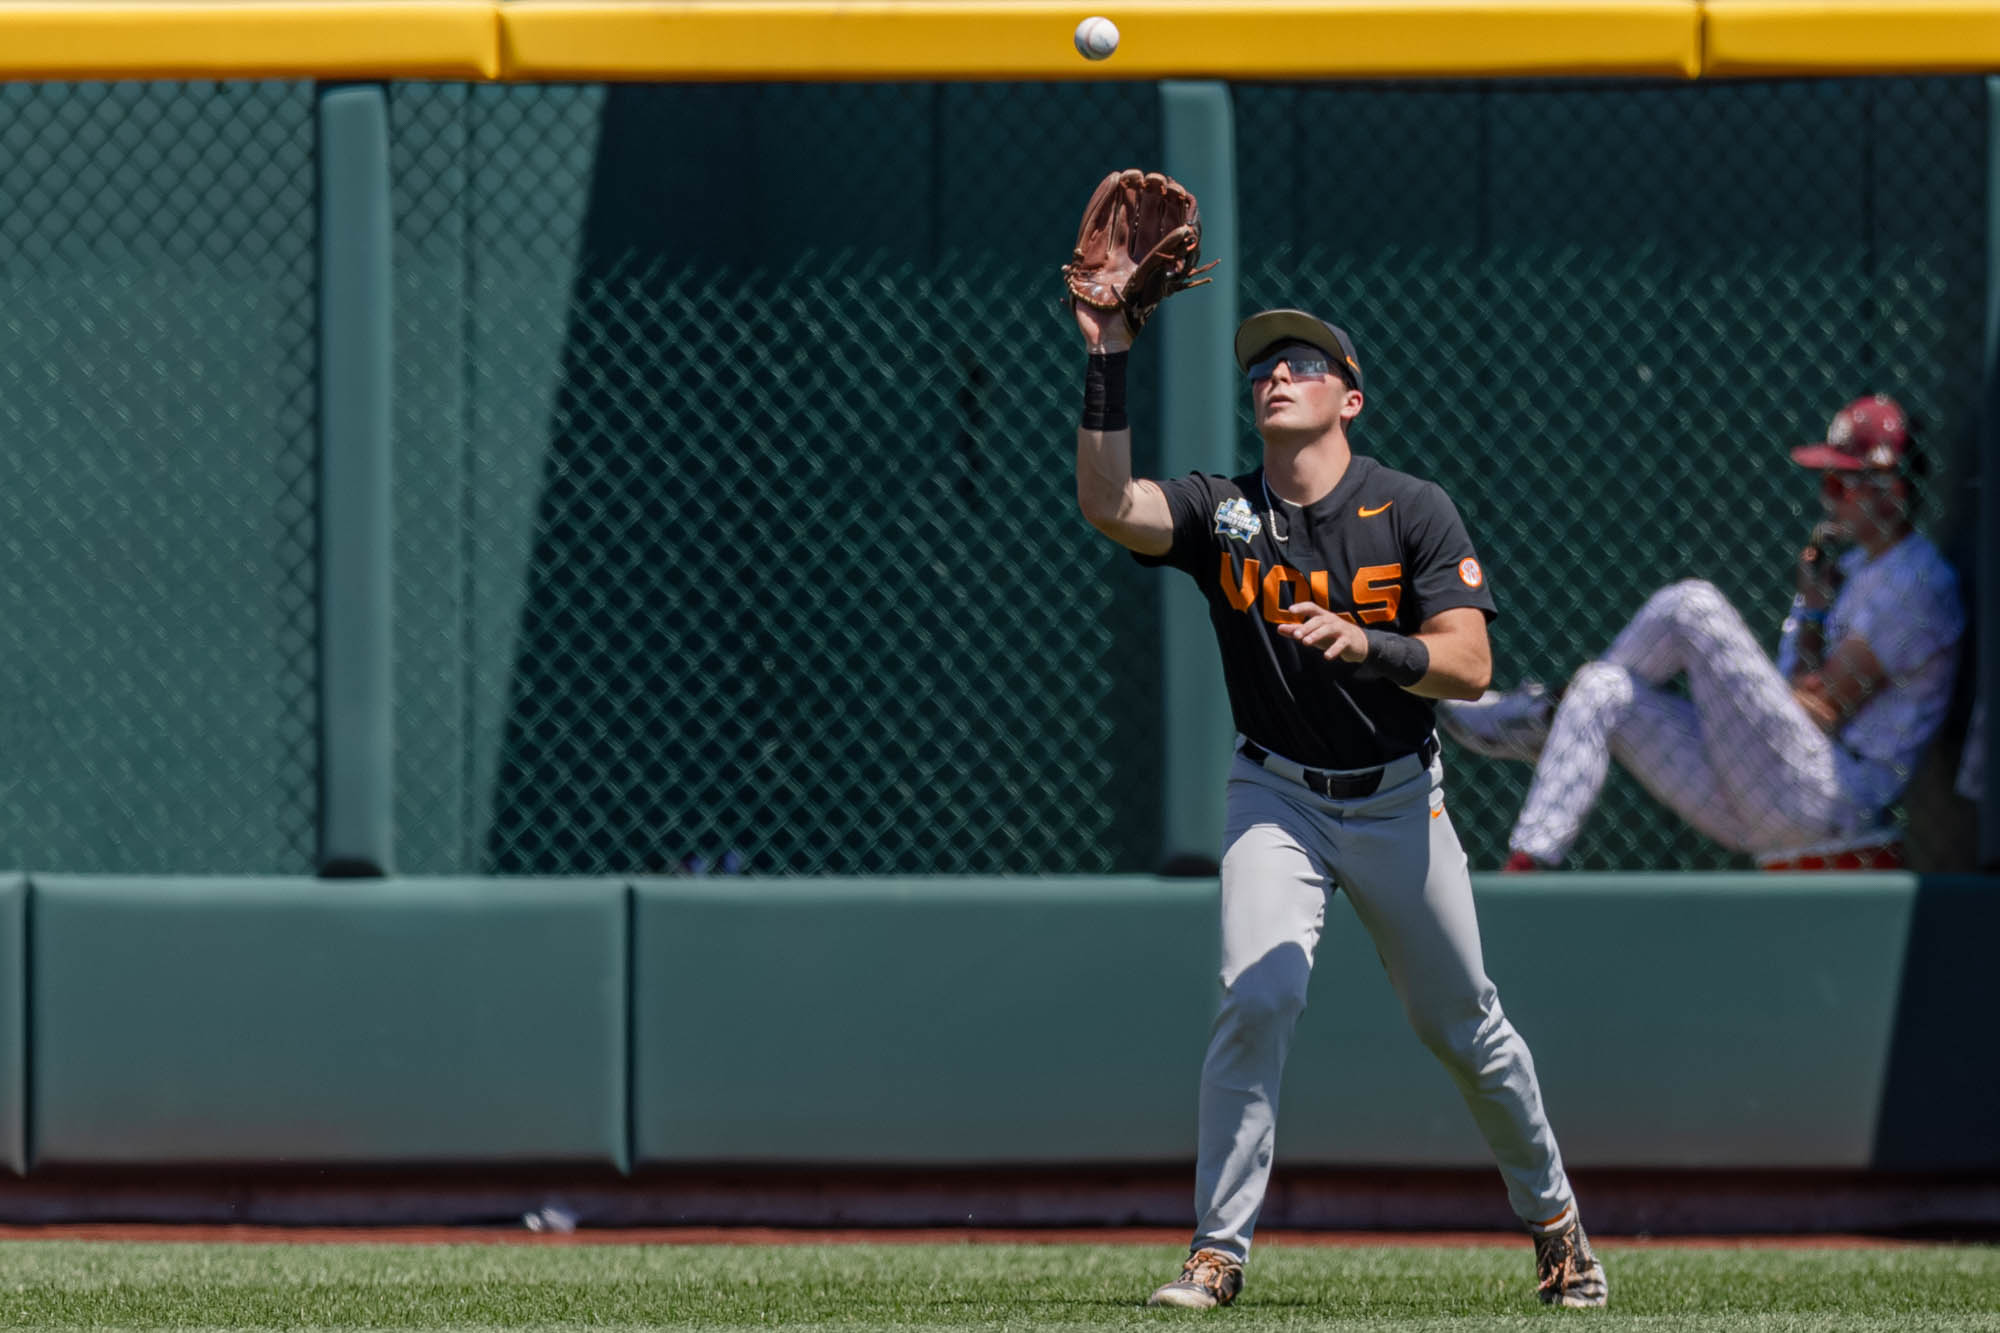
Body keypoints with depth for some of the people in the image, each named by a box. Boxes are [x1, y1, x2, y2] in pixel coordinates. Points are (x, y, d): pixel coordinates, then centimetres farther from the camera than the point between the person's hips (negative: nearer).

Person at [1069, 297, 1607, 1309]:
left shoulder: (1412, 513, -10)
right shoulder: (1220, 511, -5)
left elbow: (1469, 668, -17)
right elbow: (1106, 502, -24)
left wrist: (1362, 644, -35)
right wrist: (1108, 359, -29)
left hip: (1399, 800, 0)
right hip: (1277, 798, 0)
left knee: (1461, 1024, 10)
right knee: (1256, 998, -20)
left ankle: (1551, 1212, 33)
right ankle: (1219, 1248, -15)